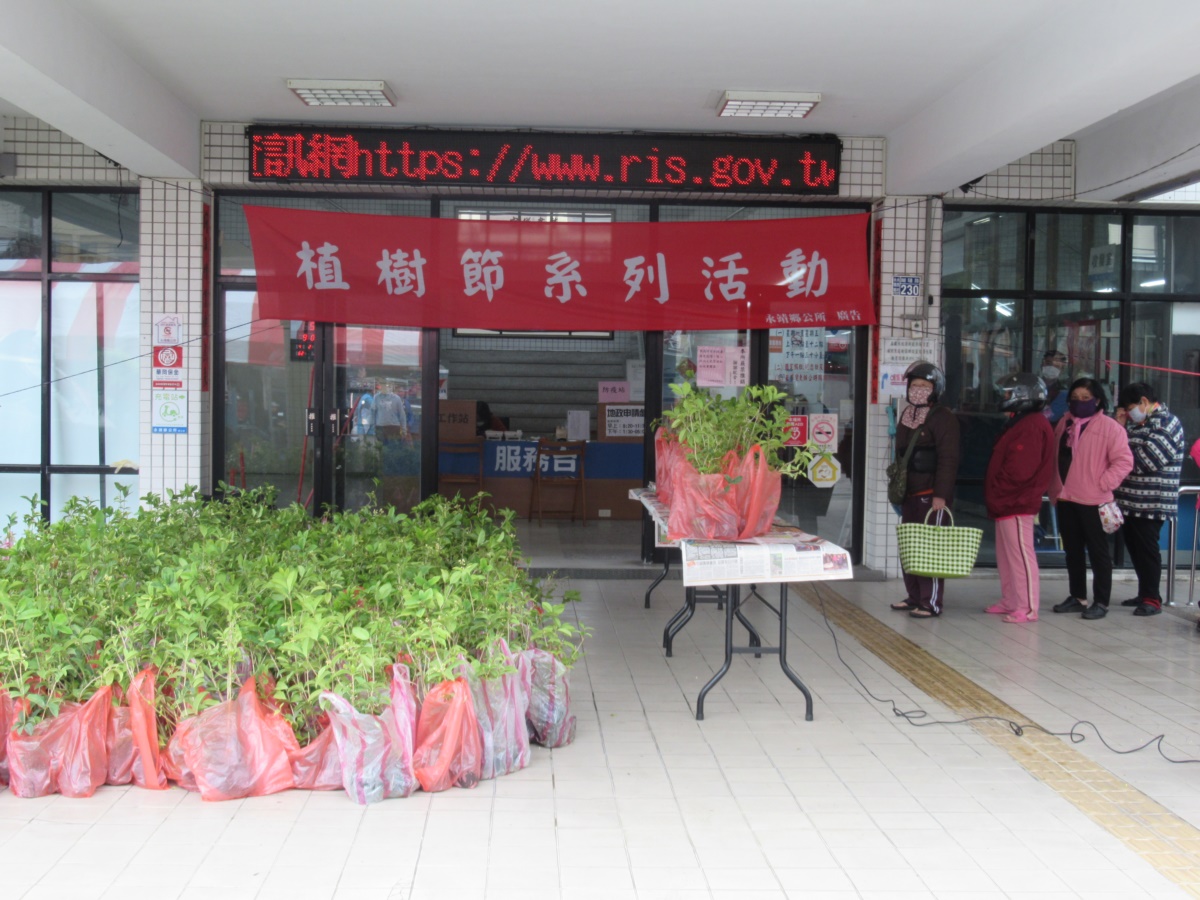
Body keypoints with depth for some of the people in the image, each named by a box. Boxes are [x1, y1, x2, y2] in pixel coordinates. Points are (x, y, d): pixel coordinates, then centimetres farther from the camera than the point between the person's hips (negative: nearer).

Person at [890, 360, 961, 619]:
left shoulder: (943, 418, -9)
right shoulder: (906, 416, 16)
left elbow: (948, 460, -15)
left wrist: (941, 495, -20)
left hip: (932, 495, -8)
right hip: (909, 494, 8)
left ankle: (931, 603, -1)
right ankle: (914, 597, 22)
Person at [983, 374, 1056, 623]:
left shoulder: (1032, 426, -16)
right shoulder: (1019, 423, 19)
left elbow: (1019, 469, -24)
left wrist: (996, 494, -14)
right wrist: (994, 496, 15)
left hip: (1017, 504, -11)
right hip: (1007, 503, 11)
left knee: (1020, 555, -7)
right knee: (1005, 556, 16)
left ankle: (1027, 608, -3)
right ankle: (1009, 602, 24)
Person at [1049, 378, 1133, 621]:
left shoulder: (1109, 427, -7)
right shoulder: (1064, 423, 13)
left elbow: (1124, 461, -12)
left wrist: (1102, 485, -17)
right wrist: (1054, 488, 10)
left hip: (1092, 500, -7)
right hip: (1065, 498, 7)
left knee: (1098, 552, 1)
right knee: (1072, 551, 14)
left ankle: (1101, 602, 7)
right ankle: (1078, 598, 24)